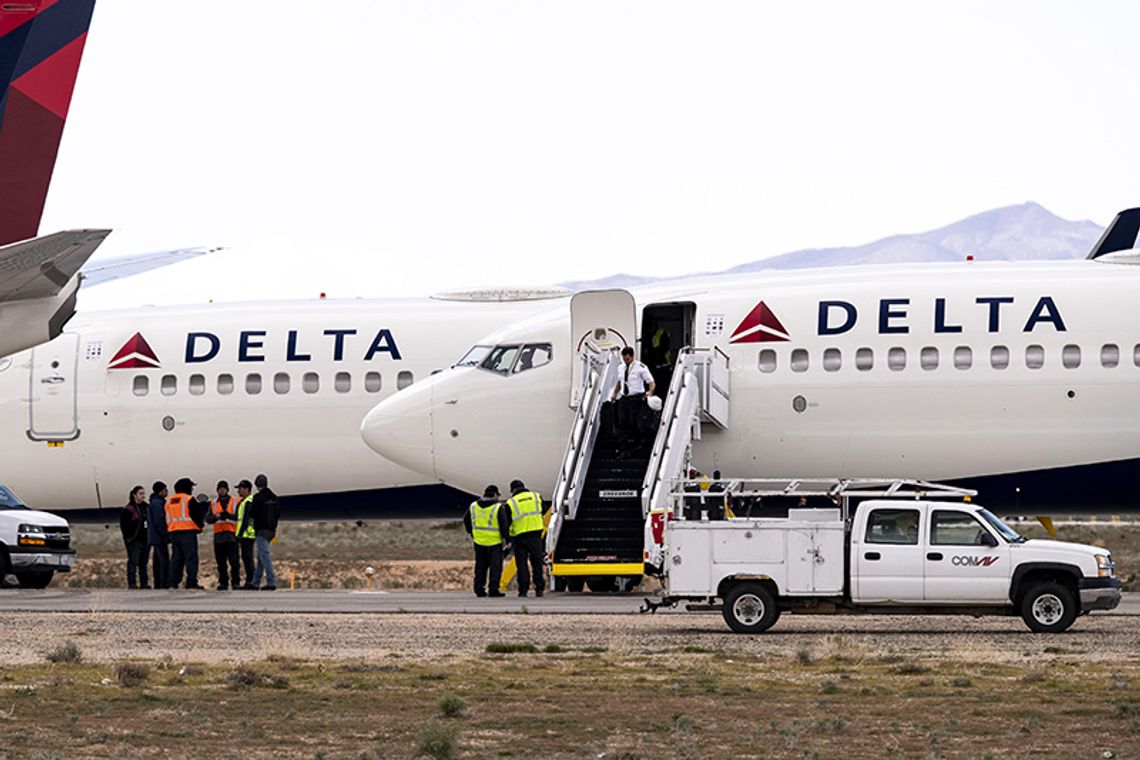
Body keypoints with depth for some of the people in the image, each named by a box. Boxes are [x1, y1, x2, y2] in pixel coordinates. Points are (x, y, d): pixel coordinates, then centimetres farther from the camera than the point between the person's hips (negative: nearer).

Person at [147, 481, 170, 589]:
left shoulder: (155, 502, 20)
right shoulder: (157, 503, -13)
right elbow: (159, 522, -20)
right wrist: (165, 536, -19)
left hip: (155, 538, 11)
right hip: (159, 537, -11)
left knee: (157, 561, 11)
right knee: (164, 561, -13)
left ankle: (158, 584, 13)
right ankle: (165, 583, -17)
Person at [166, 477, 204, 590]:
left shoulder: (169, 501, 15)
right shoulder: (189, 499, -7)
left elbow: (167, 518, 18)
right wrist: (200, 526, 9)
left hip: (173, 532, 7)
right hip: (188, 531, -7)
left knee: (176, 557, 10)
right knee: (191, 557, -6)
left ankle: (173, 582, 6)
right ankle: (191, 582, -13)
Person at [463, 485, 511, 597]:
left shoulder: (473, 506, 5)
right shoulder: (498, 508, -11)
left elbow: (466, 520, 17)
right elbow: (504, 525, -11)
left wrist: (472, 533, 30)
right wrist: (507, 537, 2)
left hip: (479, 541, 5)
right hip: (494, 542, -5)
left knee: (480, 566, 14)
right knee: (495, 566, -1)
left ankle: (479, 589, 12)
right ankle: (493, 589, -9)